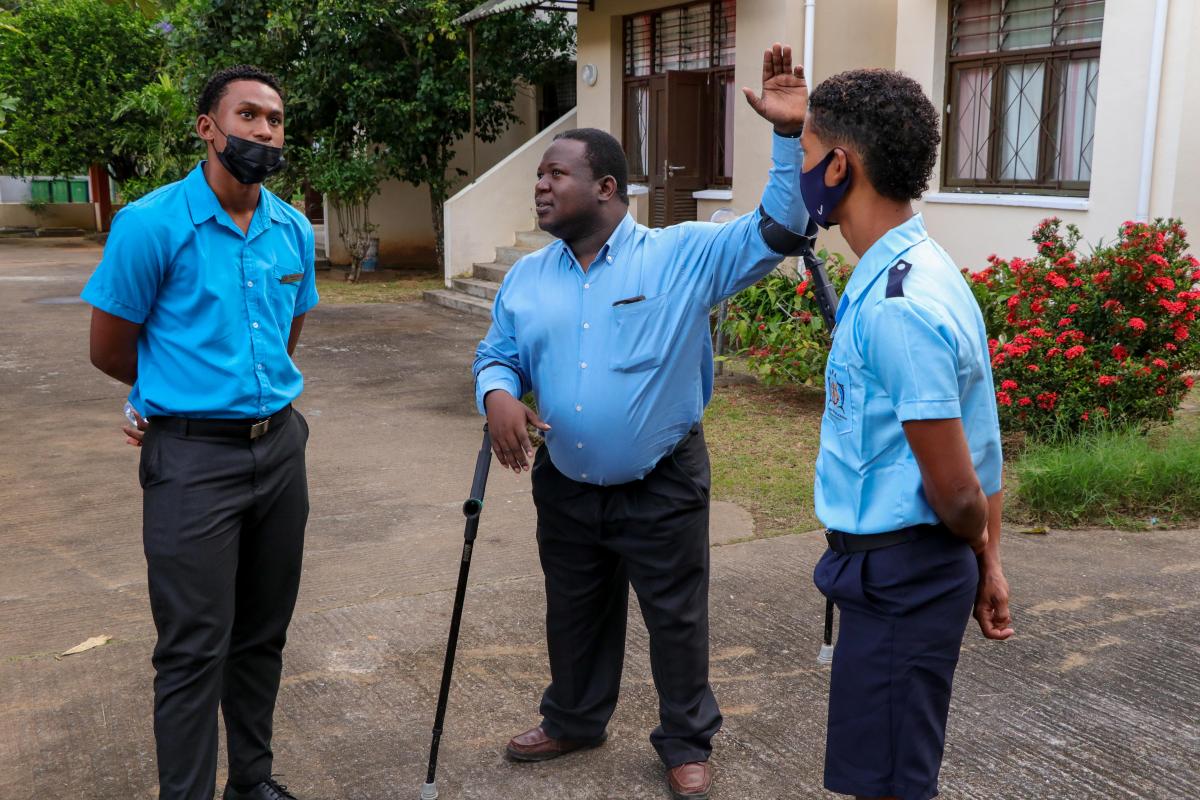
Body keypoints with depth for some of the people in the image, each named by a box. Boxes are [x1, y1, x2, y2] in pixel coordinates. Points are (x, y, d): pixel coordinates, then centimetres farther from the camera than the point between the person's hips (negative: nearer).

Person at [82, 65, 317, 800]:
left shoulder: (294, 230, 5)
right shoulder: (153, 224, -10)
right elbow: (109, 350, -2)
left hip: (280, 446, 5)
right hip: (194, 457, -5)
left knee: (263, 634, 15)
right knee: (196, 649, 0)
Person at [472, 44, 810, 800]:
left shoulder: (683, 254, -11)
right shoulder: (527, 277, 2)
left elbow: (776, 232, -16)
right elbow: (497, 356, 9)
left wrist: (789, 135, -29)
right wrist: (499, 395, -15)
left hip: (661, 488, -4)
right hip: (564, 487, 4)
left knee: (677, 619, 10)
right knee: (574, 615, 21)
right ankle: (574, 720, 45)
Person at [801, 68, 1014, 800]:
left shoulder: (895, 304, -25)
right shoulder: (924, 271, 6)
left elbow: (956, 492, -21)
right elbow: (979, 444, 11)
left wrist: (973, 550, 0)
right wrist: (988, 562, 14)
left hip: (898, 573, -10)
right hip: (908, 568, 10)